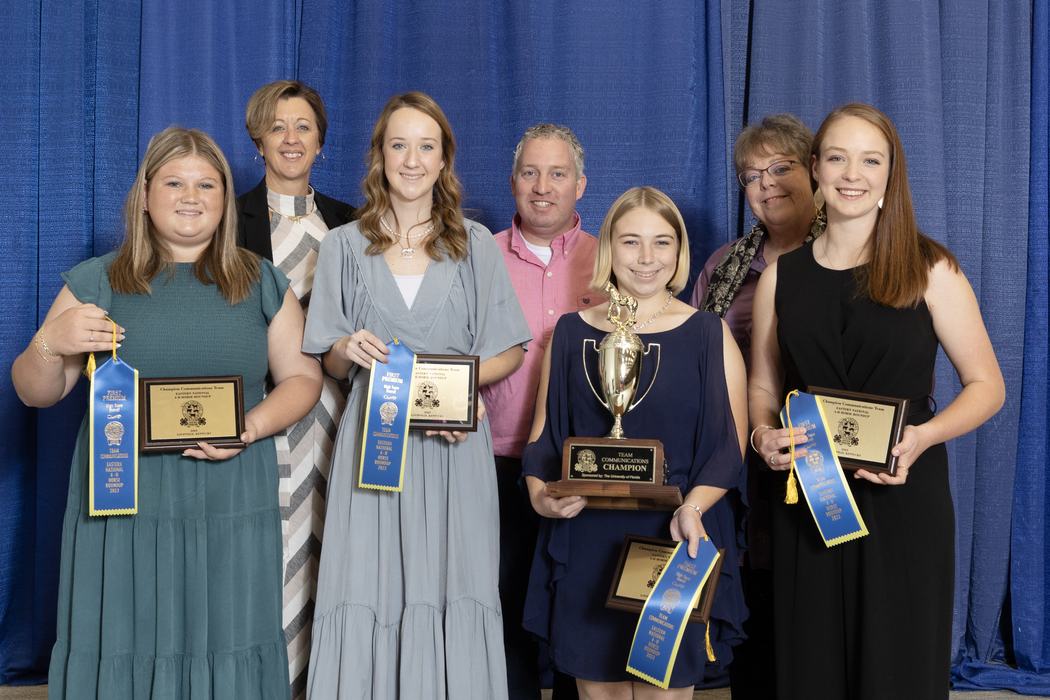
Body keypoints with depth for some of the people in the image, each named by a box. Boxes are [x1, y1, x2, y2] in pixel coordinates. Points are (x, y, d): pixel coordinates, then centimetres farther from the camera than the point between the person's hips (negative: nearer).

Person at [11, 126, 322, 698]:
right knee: (122, 653, 3)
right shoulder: (96, 282, 7)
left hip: (231, 513, 1)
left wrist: (253, 425, -11)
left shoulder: (263, 285, 10)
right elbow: (34, 393, 8)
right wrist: (49, 344, -14)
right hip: (123, 507, 0)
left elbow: (301, 377, 8)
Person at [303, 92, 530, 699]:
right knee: (368, 600, -3)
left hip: (454, 443, 0)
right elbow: (330, 363, 10)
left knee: (453, 595, -2)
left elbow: (510, 351, 7)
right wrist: (350, 349, -12)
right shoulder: (345, 245, 9)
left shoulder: (475, 243, 8)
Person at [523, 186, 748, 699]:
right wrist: (539, 493, -8)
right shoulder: (572, 332, 8)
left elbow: (730, 444, -3)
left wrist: (693, 508, -20)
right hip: (586, 547, 2)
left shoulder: (708, 334, 2)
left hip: (675, 543, -2)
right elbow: (544, 432, 11)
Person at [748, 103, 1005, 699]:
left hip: (903, 499, -2)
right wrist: (764, 435, -8)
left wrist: (922, 437, -18)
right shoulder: (782, 276, 6)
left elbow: (986, 386, -1)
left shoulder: (930, 269, -3)